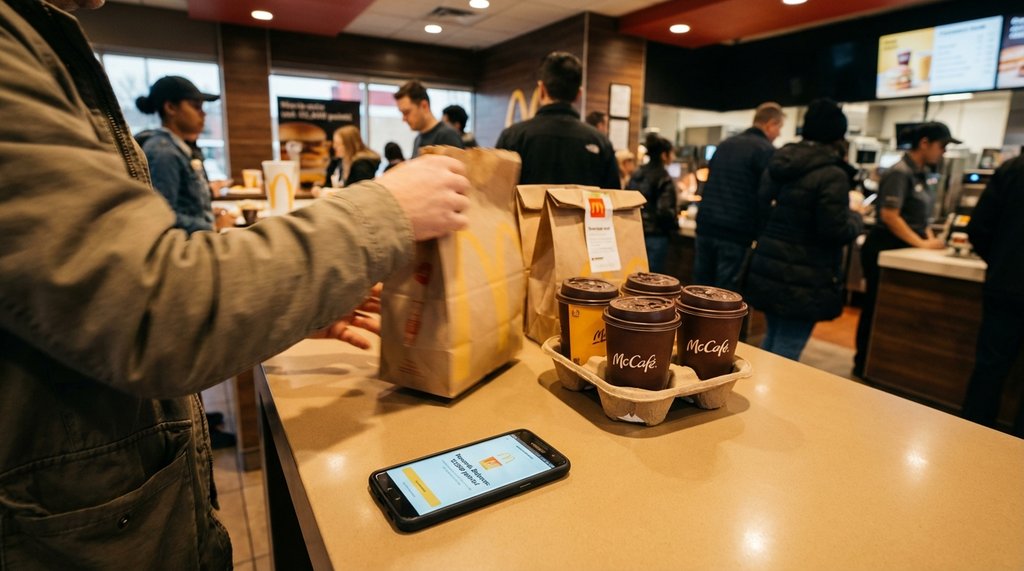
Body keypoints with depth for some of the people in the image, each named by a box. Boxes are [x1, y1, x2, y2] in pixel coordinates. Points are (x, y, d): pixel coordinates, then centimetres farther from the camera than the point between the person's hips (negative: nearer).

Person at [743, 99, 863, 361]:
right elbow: (836, 231, -16)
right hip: (803, 278, -7)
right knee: (787, 349, 1)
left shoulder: (777, 163, 8)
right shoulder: (833, 174, -15)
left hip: (768, 267, 8)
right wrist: (856, 219, 4)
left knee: (773, 337, 21)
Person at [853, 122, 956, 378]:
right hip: (885, 248, -9)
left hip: (904, 249, 9)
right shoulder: (900, 173, -15)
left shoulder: (922, 174, 12)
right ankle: (863, 367, 11)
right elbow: (889, 215, -23)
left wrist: (931, 238, 5)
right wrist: (922, 244, -19)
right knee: (876, 309, -1)